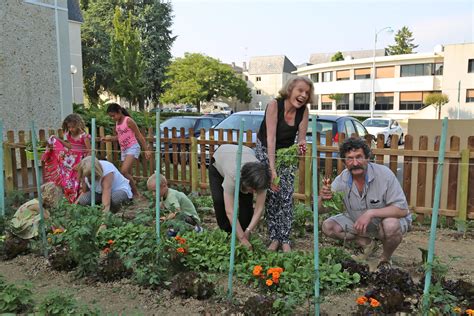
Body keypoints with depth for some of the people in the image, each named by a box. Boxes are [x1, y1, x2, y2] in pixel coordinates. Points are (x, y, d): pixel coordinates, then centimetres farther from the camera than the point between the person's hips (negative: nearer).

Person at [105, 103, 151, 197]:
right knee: (128, 174, 6)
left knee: (124, 171, -21)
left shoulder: (128, 120, -11)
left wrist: (146, 150, -12)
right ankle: (133, 193, 14)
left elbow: (139, 136, -10)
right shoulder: (117, 122, 12)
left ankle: (136, 193, -10)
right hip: (123, 149, 8)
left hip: (132, 148, -8)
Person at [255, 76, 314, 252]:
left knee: (286, 196, -5)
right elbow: (271, 138, -32)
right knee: (271, 195, -5)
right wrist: (272, 169, -38)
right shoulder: (274, 105, -26)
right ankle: (274, 238, 6)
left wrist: (302, 144, -35)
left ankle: (285, 239, 3)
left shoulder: (303, 110, -14)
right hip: (265, 151, -3)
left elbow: (301, 137, -9)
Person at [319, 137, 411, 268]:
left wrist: (371, 213, -38)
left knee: (391, 226, -37)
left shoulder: (384, 174, -27)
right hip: (358, 222, 4)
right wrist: (323, 197, -35)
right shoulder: (342, 179, -16)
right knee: (328, 226, -11)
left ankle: (386, 259, -3)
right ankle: (367, 244, 10)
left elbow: (402, 209, -27)